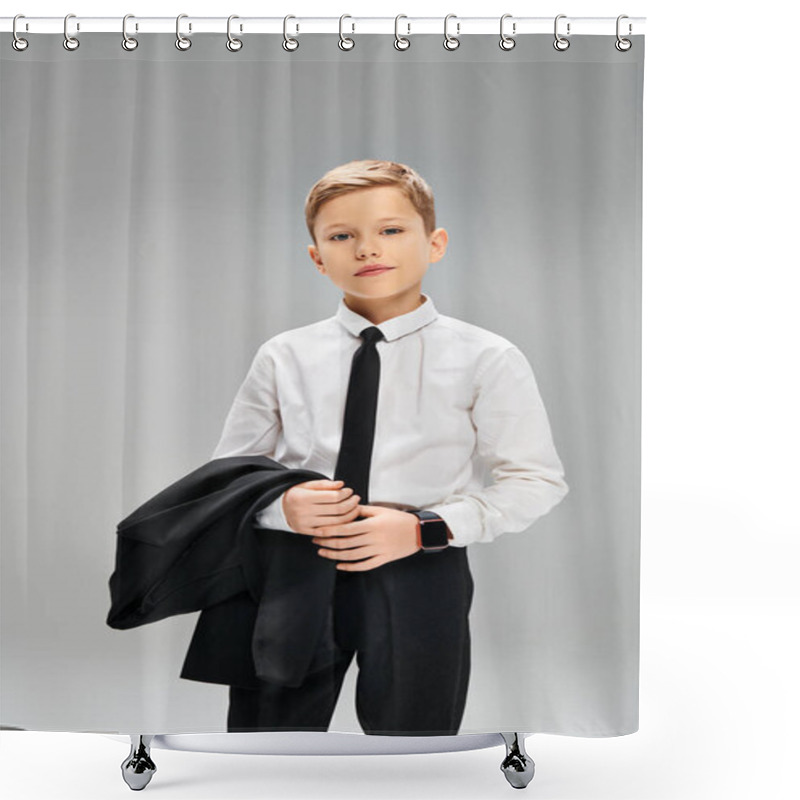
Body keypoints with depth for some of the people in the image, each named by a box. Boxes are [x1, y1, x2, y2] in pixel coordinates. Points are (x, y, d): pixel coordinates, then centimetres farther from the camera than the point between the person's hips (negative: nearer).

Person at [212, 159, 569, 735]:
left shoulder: (486, 359, -4)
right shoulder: (284, 358, 3)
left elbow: (535, 480, -5)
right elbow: (229, 470, 10)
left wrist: (425, 528, -17)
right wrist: (282, 506, -13)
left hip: (422, 576, -1)